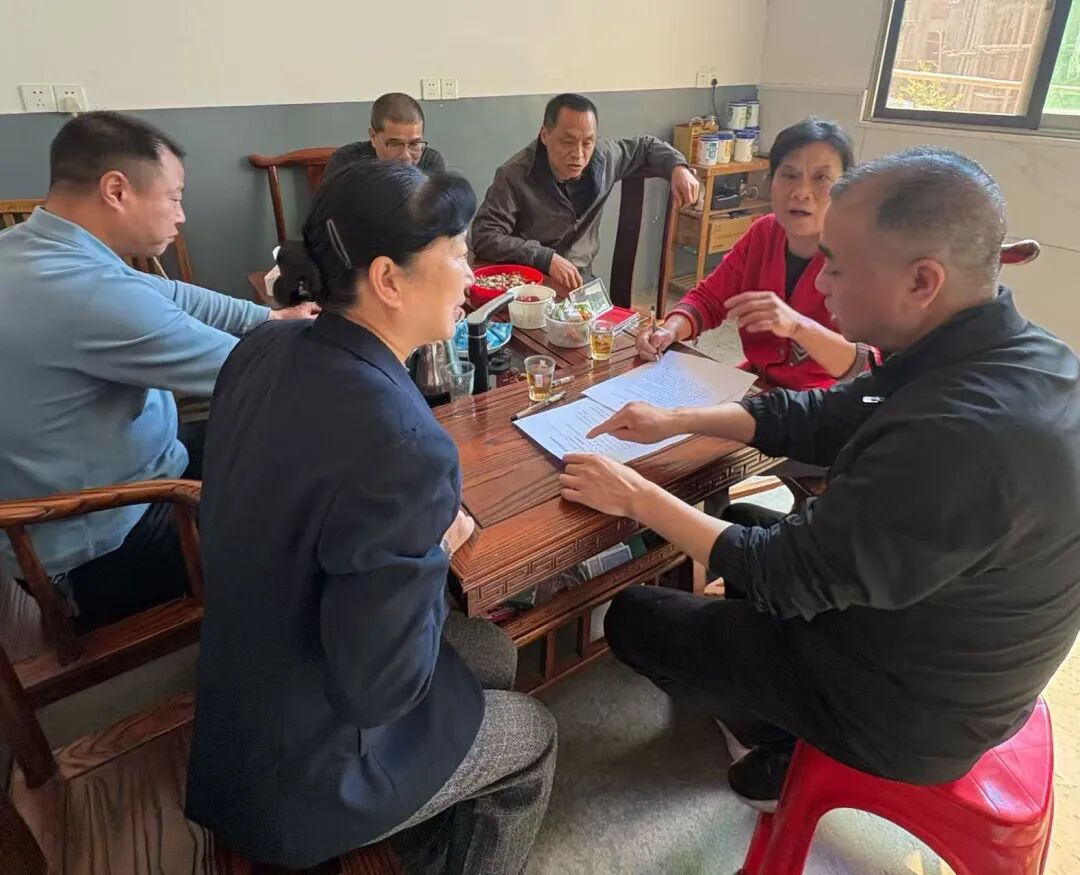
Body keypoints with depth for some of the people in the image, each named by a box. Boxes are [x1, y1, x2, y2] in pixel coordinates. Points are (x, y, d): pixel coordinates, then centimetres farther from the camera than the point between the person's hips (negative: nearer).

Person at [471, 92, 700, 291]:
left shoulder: (602, 157, -1)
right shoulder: (515, 176, -18)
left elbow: (645, 147, 19)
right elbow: (484, 237, -22)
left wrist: (677, 167, -2)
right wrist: (546, 258, -30)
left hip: (581, 280, 5)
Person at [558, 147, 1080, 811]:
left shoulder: (961, 434, -38)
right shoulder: (1007, 353, -9)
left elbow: (786, 574, -27)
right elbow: (825, 417, 1)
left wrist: (637, 498, -16)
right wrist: (675, 421, -1)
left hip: (911, 716, -8)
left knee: (634, 620, 3)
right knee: (748, 521, 24)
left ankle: (790, 758, 26)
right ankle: (767, 703, 32)